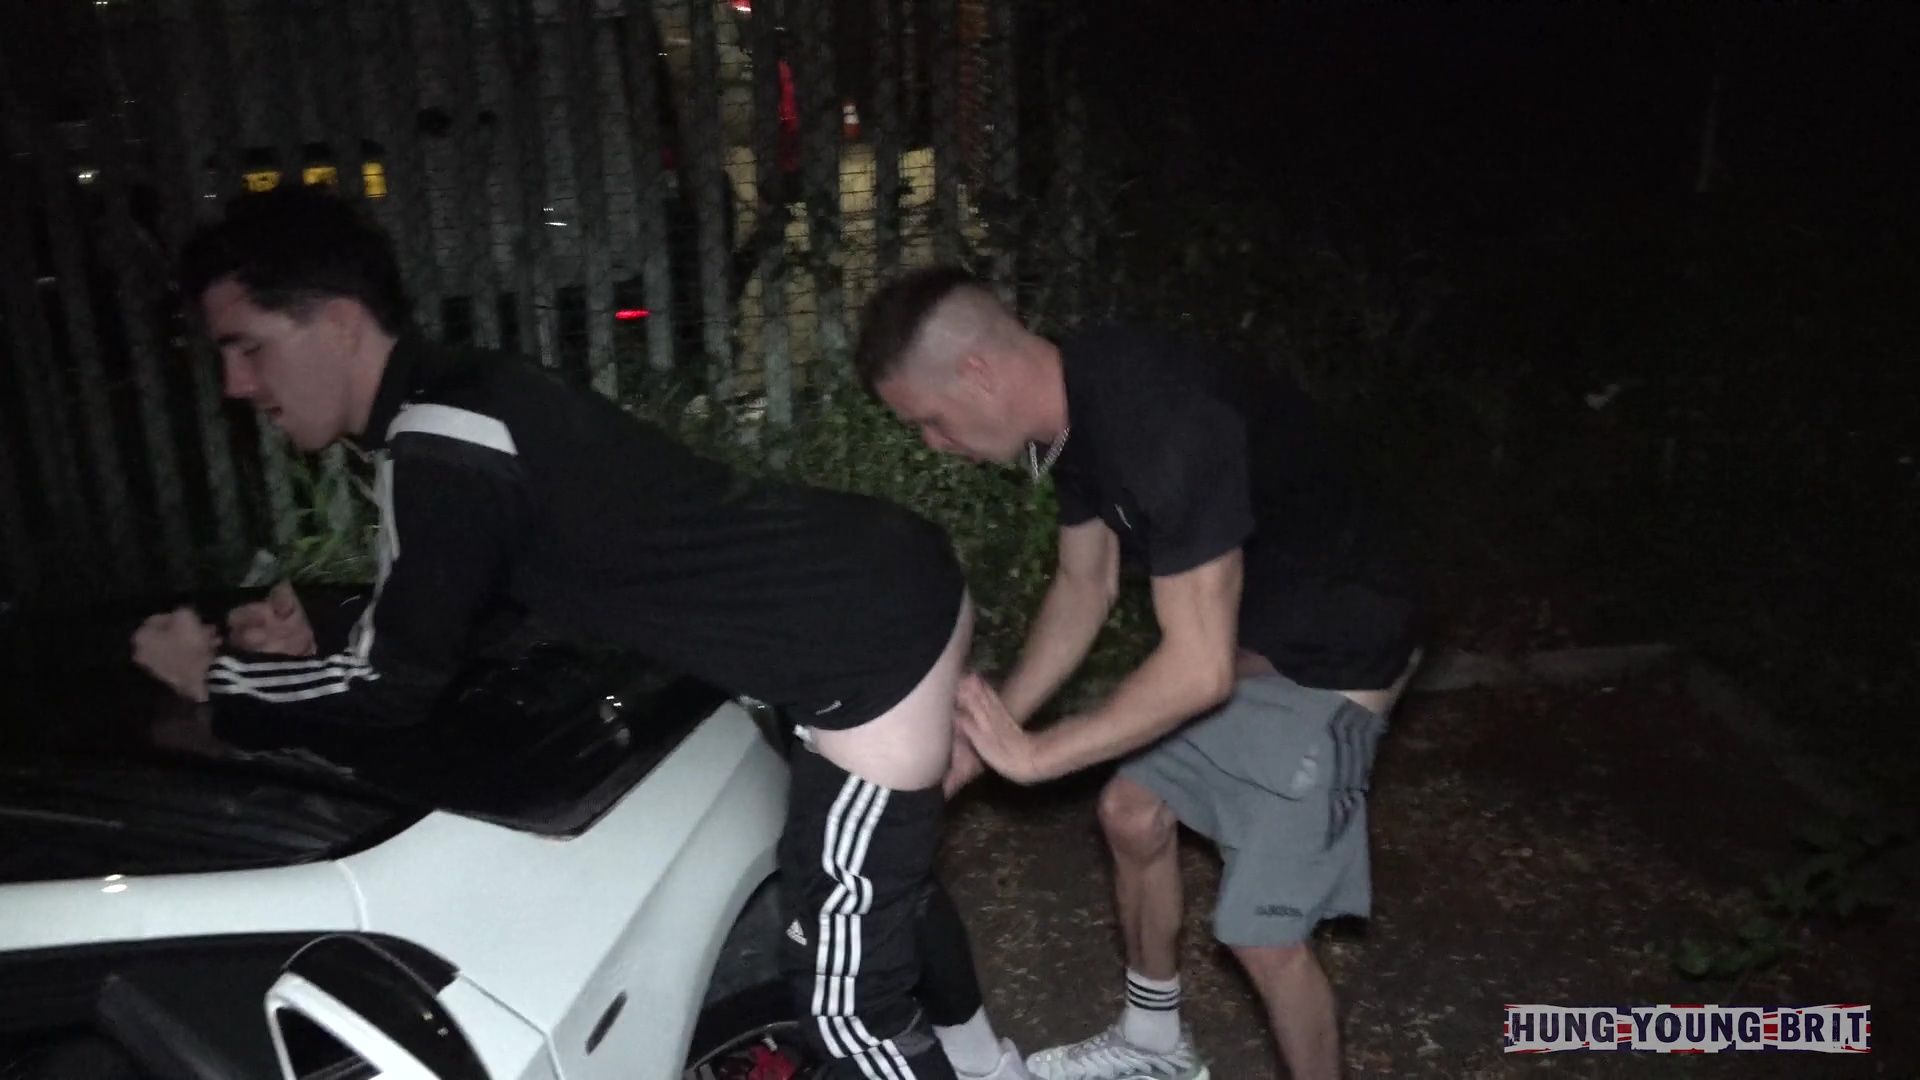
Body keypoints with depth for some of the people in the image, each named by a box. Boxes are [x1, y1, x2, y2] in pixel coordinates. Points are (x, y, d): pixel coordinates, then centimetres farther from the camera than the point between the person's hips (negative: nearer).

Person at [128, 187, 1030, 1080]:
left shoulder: (437, 445, -20)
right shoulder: (460, 399, 11)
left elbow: (395, 691, -14)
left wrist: (214, 676, 1)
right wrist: (318, 644, 9)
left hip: (878, 655, -10)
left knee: (845, 996, 1)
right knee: (888, 873, 30)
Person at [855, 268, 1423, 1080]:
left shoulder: (1164, 425, -35)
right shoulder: (1075, 402, -6)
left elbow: (1199, 669, -33)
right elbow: (1084, 585, 6)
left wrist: (1034, 755, -24)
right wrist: (989, 729, 1)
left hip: (1329, 665, -9)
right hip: (1235, 641, 9)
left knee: (1263, 932, -6)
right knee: (1131, 813, 18)